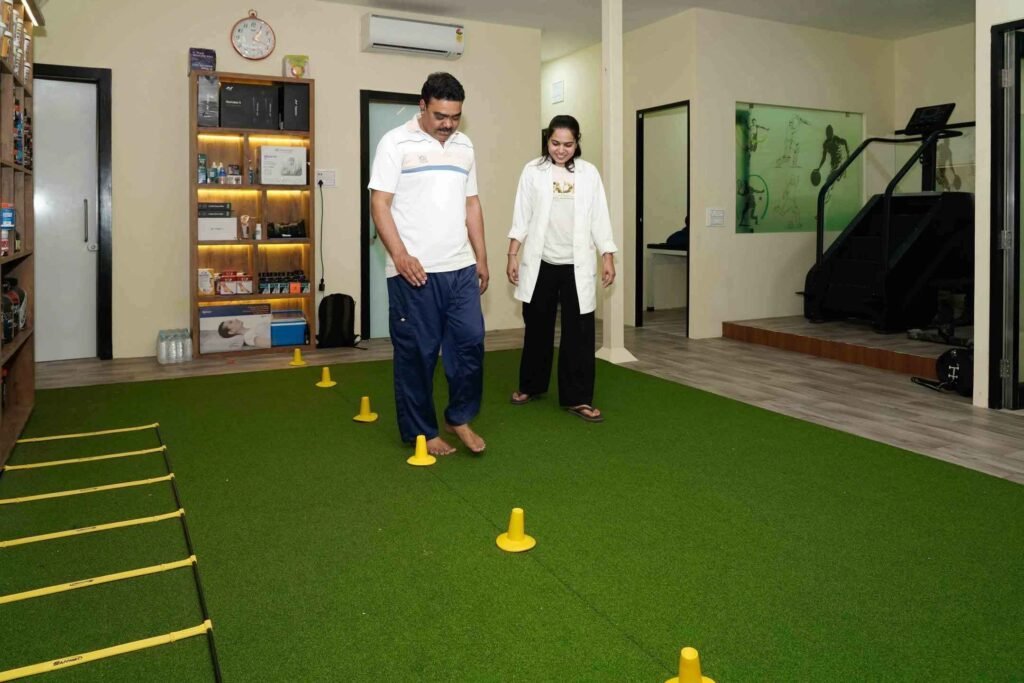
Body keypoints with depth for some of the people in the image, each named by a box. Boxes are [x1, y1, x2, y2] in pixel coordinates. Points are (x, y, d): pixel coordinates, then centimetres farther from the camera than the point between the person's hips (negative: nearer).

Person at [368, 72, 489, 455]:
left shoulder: (464, 147, 14)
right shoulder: (396, 143, -4)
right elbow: (379, 204, -9)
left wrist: (481, 258, 15)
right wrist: (400, 256, -18)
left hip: (461, 268, 5)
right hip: (414, 271, -5)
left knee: (470, 342, 4)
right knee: (417, 352, 2)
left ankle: (460, 418, 22)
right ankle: (420, 432, 16)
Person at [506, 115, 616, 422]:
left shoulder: (589, 173, 4)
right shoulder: (533, 171, 1)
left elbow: (599, 218, 4)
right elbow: (521, 216, 2)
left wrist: (608, 257, -1)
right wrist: (512, 255, -2)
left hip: (576, 265, 0)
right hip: (540, 263, 0)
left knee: (579, 331, -1)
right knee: (537, 327, 12)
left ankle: (577, 398, 6)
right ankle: (531, 385, 30)